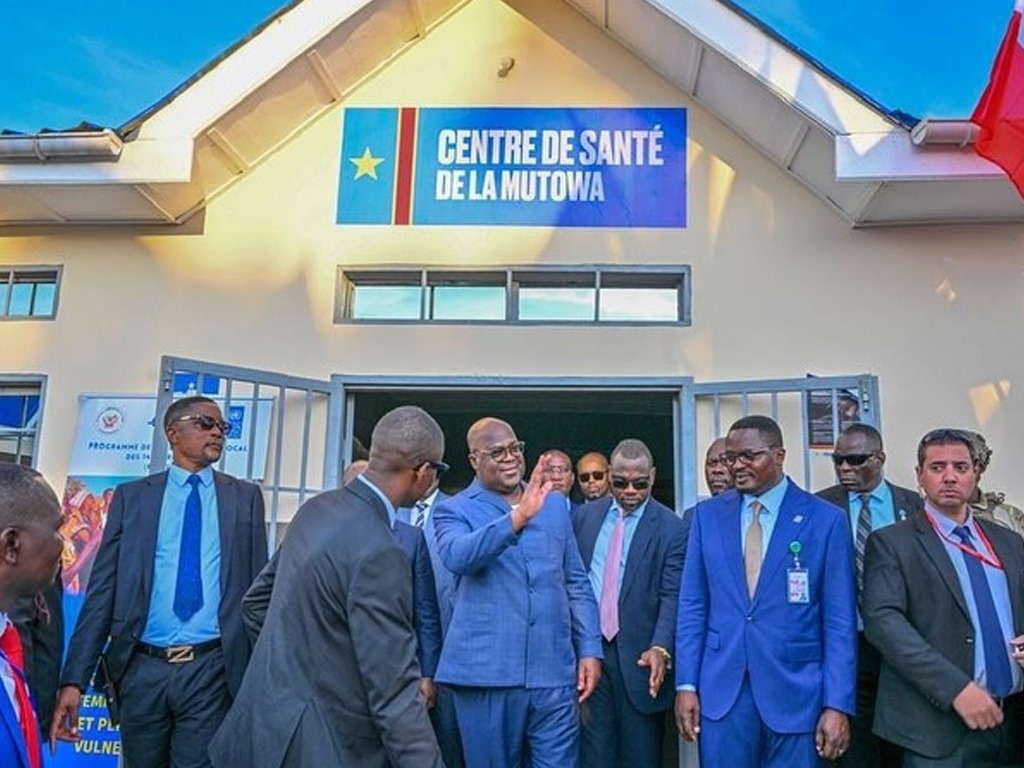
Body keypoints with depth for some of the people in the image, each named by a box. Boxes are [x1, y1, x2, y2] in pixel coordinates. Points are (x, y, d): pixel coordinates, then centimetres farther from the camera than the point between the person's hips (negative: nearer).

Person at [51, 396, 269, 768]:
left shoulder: (245, 497, 5)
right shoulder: (131, 496, 5)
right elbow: (102, 589, 2)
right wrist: (74, 678, -5)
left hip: (211, 669, -1)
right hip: (142, 668, 1)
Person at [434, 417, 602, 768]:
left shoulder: (555, 504, 12)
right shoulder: (454, 509, 0)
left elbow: (577, 582, 14)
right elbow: (457, 556, -22)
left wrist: (590, 649, 7)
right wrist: (518, 518, -33)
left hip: (554, 671, 3)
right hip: (486, 672, -2)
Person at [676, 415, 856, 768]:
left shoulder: (826, 519, -4)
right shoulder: (707, 515, 4)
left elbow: (840, 620, -4)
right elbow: (692, 605, 5)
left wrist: (838, 705, -7)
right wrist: (686, 684, 0)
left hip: (796, 692, -2)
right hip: (721, 690, 2)